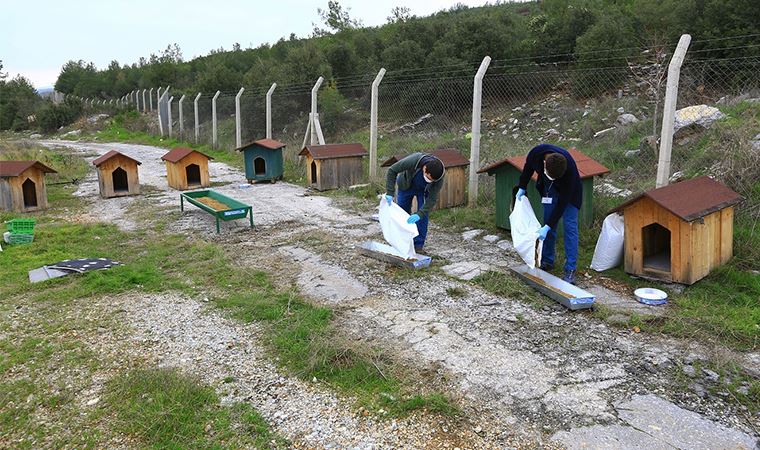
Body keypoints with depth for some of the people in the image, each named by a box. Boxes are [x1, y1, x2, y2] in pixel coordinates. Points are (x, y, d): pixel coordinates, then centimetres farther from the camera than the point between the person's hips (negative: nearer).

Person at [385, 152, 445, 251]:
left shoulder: (439, 175, -37)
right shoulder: (413, 161, -42)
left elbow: (432, 198, -32)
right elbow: (392, 170, -29)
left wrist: (420, 214, -44)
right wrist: (390, 192, -33)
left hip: (423, 190, 0)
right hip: (406, 185, 0)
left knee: (423, 215, -10)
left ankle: (418, 245, 3)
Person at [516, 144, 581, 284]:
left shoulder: (569, 169, -40)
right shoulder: (537, 152, -31)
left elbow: (562, 202, -34)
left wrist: (547, 227, -34)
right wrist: (522, 187, 2)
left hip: (569, 191, -4)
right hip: (549, 189, 4)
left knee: (570, 226, -11)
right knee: (548, 222, 3)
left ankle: (570, 270, -10)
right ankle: (547, 262, 15)